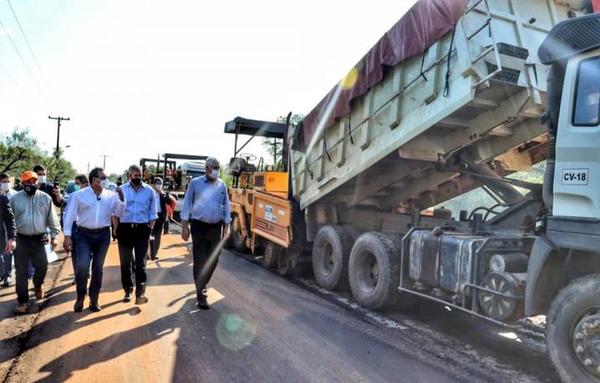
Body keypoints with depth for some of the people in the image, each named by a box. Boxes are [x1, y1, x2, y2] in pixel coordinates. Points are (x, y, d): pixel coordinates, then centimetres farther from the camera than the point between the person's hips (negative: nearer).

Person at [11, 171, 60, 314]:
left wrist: (54, 236, 2)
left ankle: (38, 285, 35)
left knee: (42, 267, 2)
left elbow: (52, 218, 4)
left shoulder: (45, 198, 0)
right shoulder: (15, 199, -1)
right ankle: (23, 301, 13)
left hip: (39, 239, 0)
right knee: (21, 271, 3)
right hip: (21, 239, 0)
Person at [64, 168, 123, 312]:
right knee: (82, 267, -11)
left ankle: (94, 299, 23)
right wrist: (67, 236, -6)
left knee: (98, 268, 9)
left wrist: (121, 198, -11)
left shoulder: (111, 196, 4)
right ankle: (80, 297, 14)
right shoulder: (79, 195, -1)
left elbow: (119, 212, 2)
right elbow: (70, 216, -1)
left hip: (103, 235, 2)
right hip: (84, 235, -2)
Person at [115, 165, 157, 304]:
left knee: (140, 262, -2)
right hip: (125, 228, 1)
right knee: (125, 262, 9)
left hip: (142, 229, -1)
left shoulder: (149, 191, 4)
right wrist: (116, 229, 1)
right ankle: (128, 291, 21)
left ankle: (140, 293, -2)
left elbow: (152, 212, 7)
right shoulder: (121, 190, 4)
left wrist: (150, 229, 0)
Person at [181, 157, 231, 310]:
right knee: (200, 260, -3)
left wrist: (226, 227, 7)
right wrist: (185, 226, -6)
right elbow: (187, 204, -2)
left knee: (213, 260, 11)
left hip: (216, 227, 4)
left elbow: (226, 206, 11)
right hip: (199, 226, -4)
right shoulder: (195, 183, -3)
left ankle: (202, 284, 34)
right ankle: (201, 295, 4)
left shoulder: (222, 186, 7)